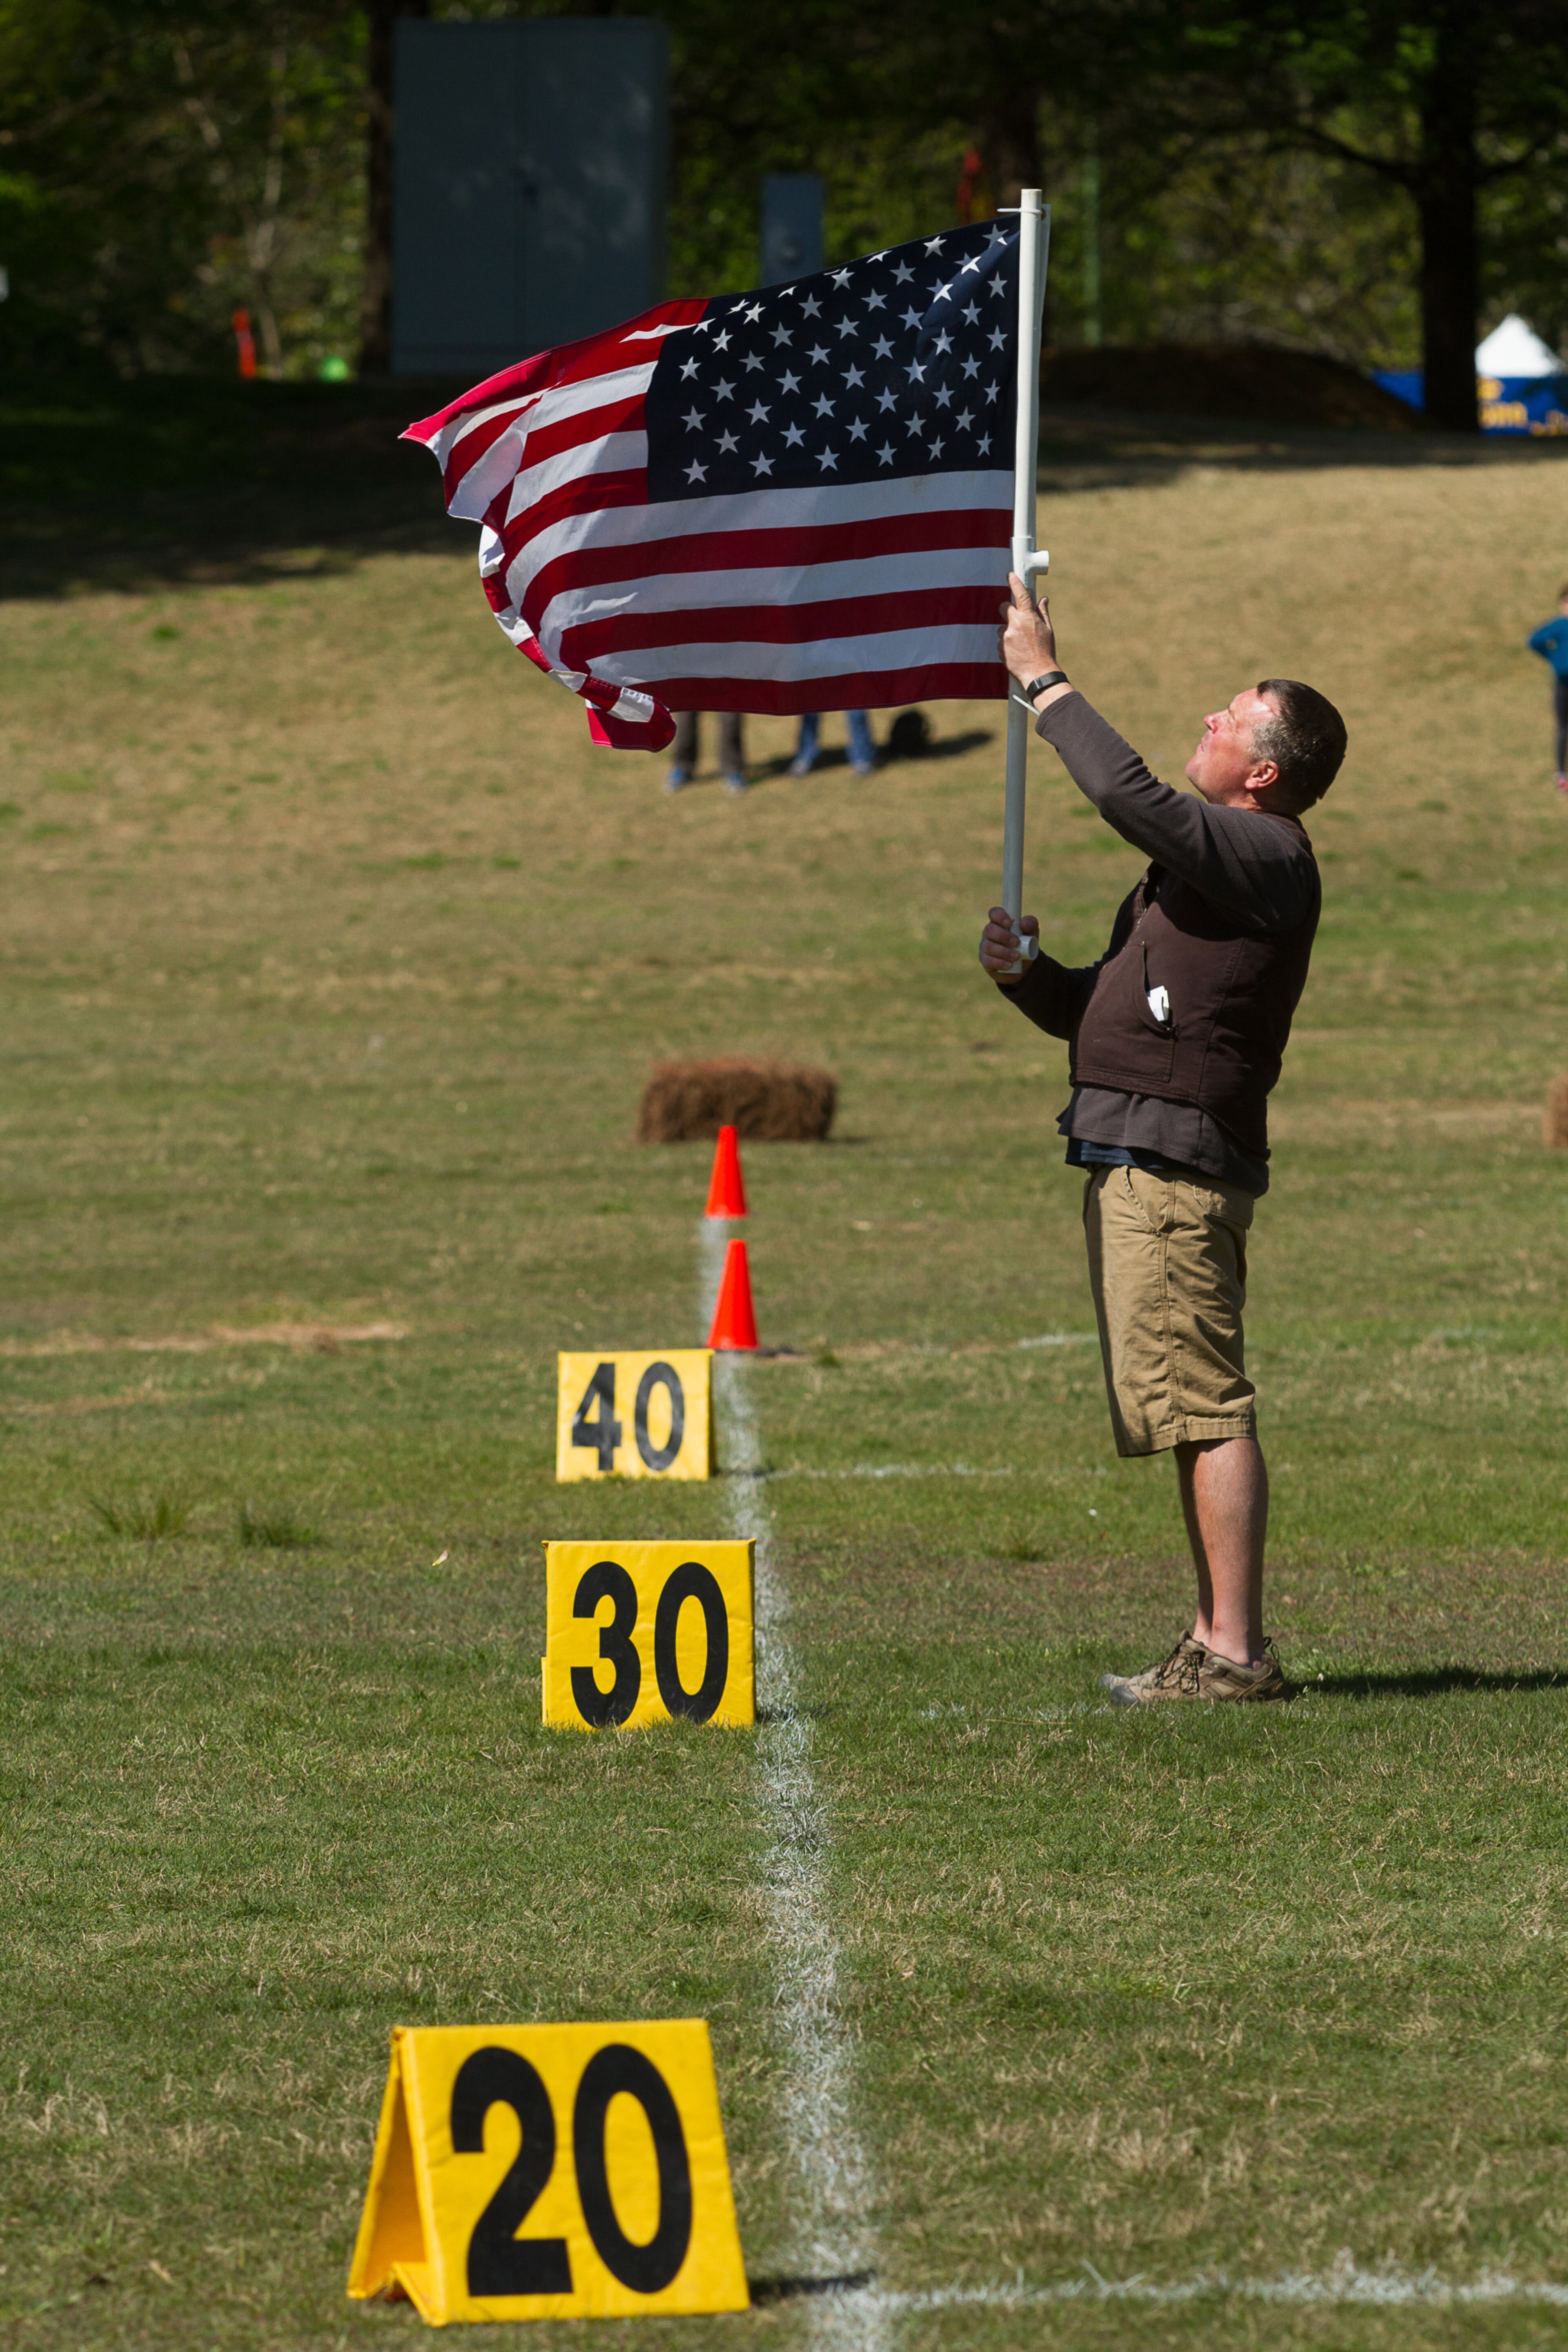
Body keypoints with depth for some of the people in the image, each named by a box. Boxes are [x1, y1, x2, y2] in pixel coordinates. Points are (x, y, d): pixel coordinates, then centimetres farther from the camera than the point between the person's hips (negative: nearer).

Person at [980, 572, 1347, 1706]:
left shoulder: (1266, 856, -10)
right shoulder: (1206, 862, 22)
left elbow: (1130, 794, -24)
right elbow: (1096, 1011, 25)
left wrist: (1045, 680, -13)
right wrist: (1027, 972, 4)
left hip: (1178, 1156, -11)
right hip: (1134, 1160, 11)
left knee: (1203, 1404, -12)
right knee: (1191, 1410, 12)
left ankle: (1234, 1650, -14)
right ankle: (1220, 1644, 15)